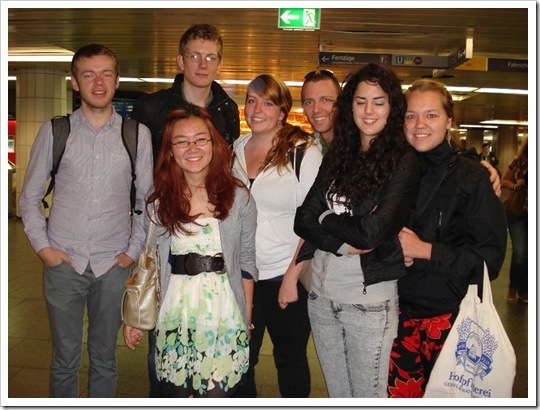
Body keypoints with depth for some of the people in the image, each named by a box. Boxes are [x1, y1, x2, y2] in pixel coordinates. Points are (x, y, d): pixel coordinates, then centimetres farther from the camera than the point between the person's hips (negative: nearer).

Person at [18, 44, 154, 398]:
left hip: (113, 266, 0)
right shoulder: (54, 132, 2)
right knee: (65, 361, 11)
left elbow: (146, 201, 6)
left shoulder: (138, 134, 2)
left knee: (104, 359, 13)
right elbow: (29, 198, 8)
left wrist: (133, 252, 1)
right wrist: (43, 247, -1)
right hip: (63, 263, 0)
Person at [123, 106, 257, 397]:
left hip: (223, 317, -1)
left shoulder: (238, 197, -1)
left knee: (215, 394, 1)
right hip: (173, 317, 1)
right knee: (173, 392, 9)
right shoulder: (159, 202, 1)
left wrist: (246, 321, 4)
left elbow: (246, 261, 4)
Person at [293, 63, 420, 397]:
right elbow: (303, 220, 0)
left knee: (368, 395, 10)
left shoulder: (404, 161, -9)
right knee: (336, 394, 20)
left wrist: (326, 219, -4)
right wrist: (344, 244, -14)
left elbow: (373, 232, -20)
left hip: (370, 298, -5)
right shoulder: (337, 156, 7)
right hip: (322, 294, 5)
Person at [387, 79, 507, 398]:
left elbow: (490, 258, -9)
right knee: (399, 394, 9)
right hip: (402, 311, 4)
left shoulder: (472, 177, -8)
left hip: (450, 314, -3)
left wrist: (425, 251, -17)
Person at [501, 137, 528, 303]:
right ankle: (513, 287, 16)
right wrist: (516, 185, -12)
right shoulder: (519, 162, -3)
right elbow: (505, 180, 9)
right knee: (519, 252, -9)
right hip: (517, 212, -1)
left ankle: (523, 290, 27)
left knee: (528, 254, 7)